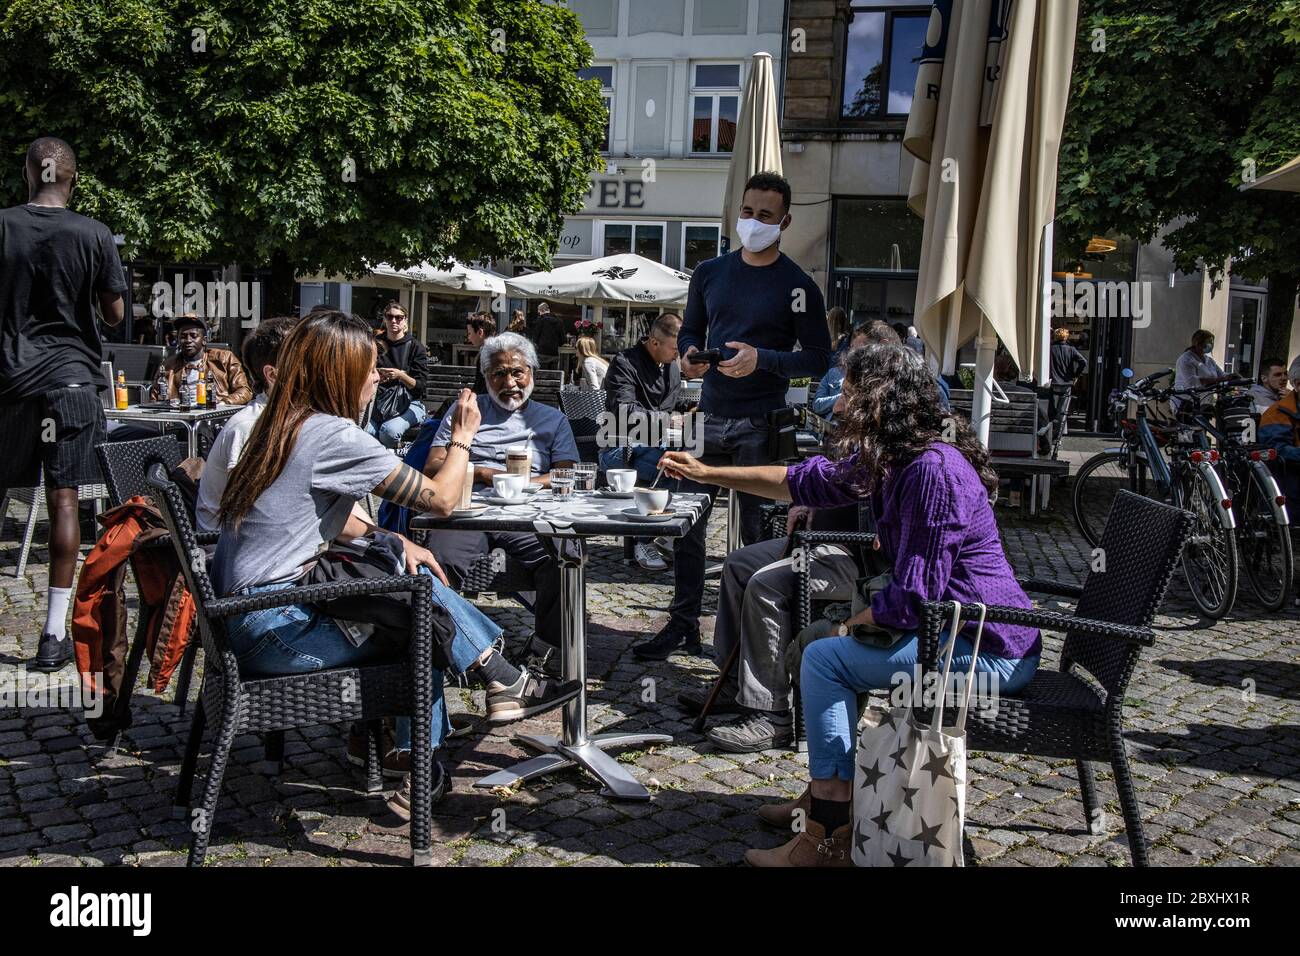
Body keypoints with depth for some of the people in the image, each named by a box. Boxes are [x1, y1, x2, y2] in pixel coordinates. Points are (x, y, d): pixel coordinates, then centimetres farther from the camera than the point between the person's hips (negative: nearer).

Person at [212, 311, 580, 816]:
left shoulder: (286, 424, 10)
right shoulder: (335, 435, -18)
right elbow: (441, 500, -10)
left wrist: (394, 541, 4)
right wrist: (463, 436, 6)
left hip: (244, 615, 9)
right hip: (275, 630, -9)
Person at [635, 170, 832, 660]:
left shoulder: (797, 285, -2)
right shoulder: (709, 272, 12)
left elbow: (818, 359, -3)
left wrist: (762, 359, -18)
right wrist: (688, 354, -2)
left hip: (761, 424, -4)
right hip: (710, 415, 4)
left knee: (757, 531, 2)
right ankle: (683, 623, 15)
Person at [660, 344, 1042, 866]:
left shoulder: (934, 471, -25)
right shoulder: (888, 459, 6)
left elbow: (912, 599, -25)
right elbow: (806, 481, 18)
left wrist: (850, 625, -7)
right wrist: (707, 473, 20)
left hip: (990, 650, -10)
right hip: (959, 627, 10)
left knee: (825, 657, -13)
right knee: (830, 641, 20)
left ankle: (828, 841, -5)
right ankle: (825, 794, 29)